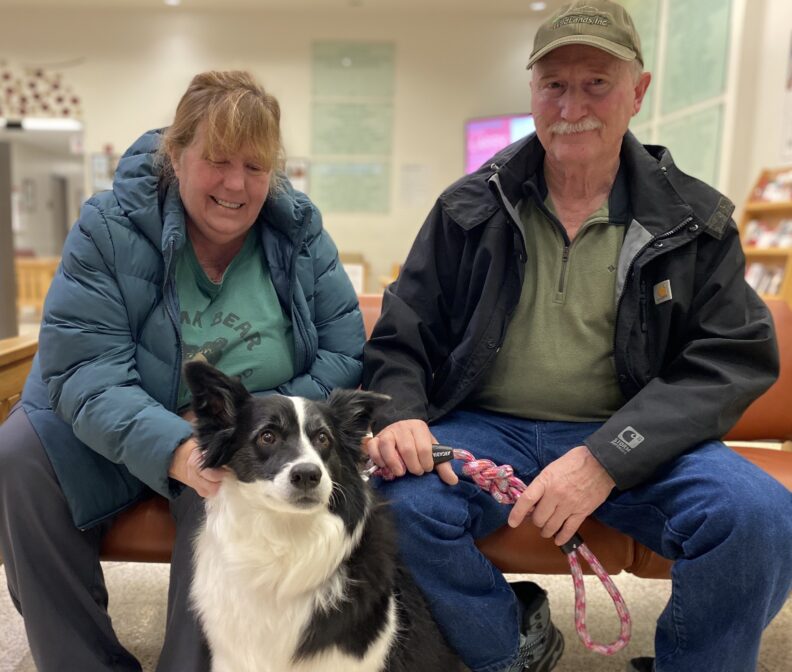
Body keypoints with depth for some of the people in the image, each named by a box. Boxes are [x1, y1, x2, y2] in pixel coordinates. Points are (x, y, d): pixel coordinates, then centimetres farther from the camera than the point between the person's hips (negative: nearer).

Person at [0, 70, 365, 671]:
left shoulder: (301, 235, -5)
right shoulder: (109, 227, -9)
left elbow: (346, 357, -6)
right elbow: (85, 368, -18)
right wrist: (175, 449, -37)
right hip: (120, 432, 2)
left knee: (224, 494, -32)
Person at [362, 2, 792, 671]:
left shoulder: (694, 219, 4)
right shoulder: (468, 209, 5)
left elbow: (736, 358, -4)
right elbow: (403, 333, 7)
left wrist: (606, 457, -18)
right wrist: (399, 414, -16)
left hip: (630, 442, 0)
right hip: (486, 430, 1)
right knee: (404, 502, -28)